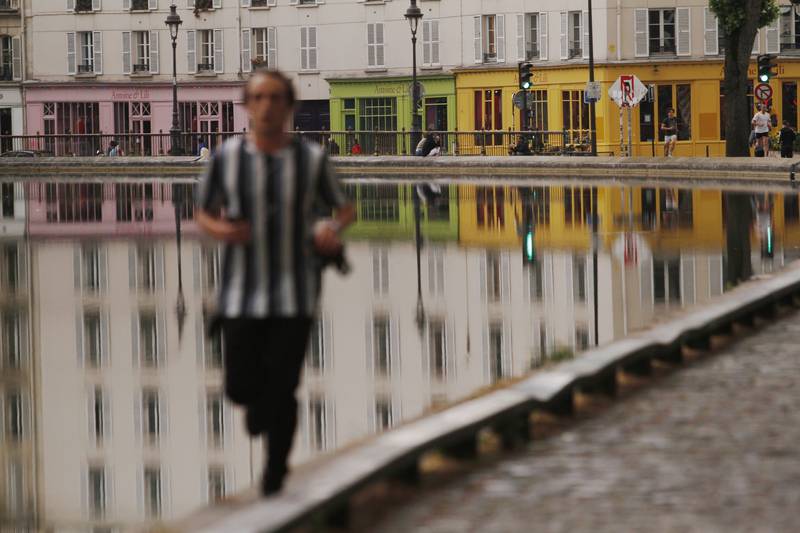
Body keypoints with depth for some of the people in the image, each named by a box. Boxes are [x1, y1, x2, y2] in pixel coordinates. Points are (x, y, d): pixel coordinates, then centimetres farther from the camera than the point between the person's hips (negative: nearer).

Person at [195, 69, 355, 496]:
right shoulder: (225, 158, -5)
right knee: (240, 389, 2)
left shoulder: (311, 160, -6)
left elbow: (345, 210, 9)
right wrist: (221, 231, -16)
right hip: (242, 293, 1)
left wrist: (332, 229, -15)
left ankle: (274, 472, 19)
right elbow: (203, 216, 8)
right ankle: (259, 396, 41)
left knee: (281, 392, -4)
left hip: (294, 296, -1)